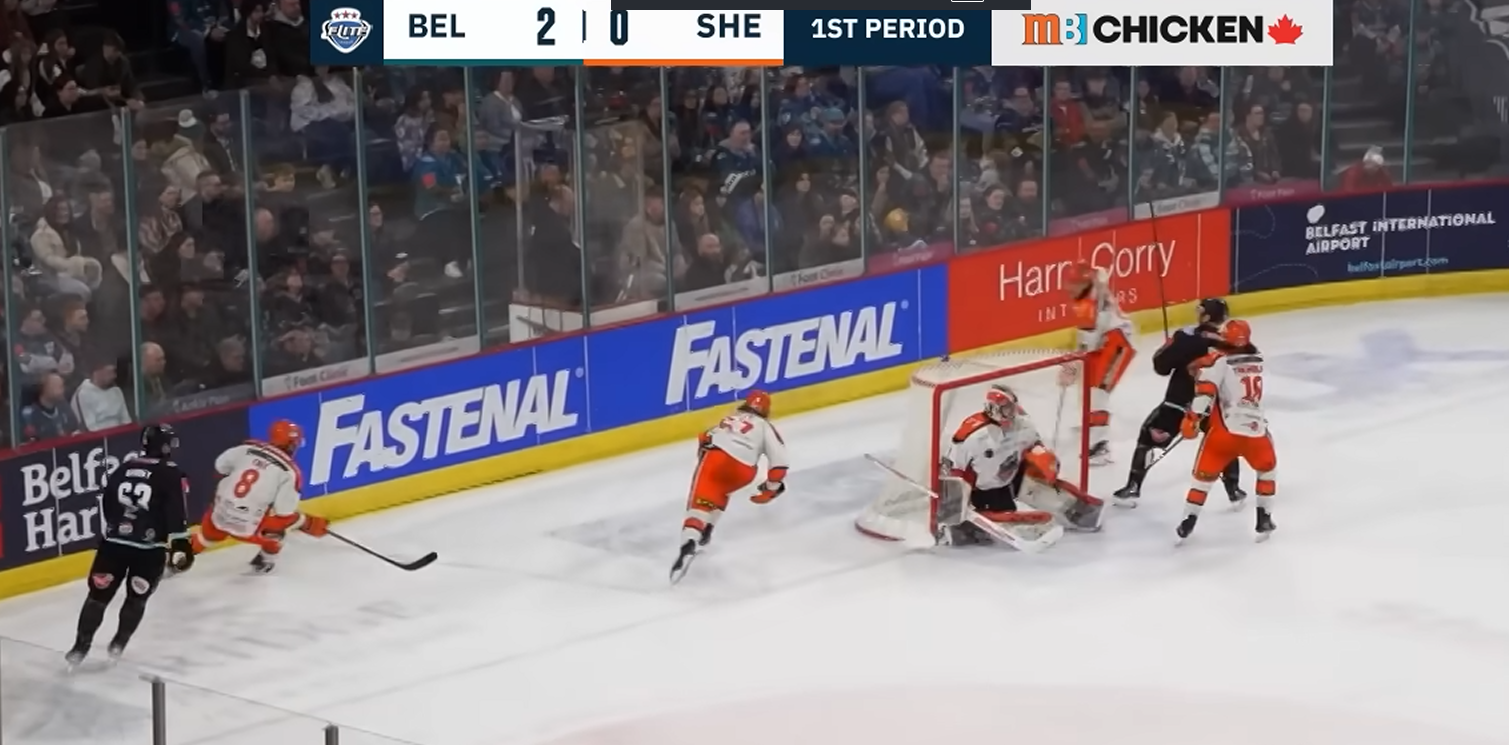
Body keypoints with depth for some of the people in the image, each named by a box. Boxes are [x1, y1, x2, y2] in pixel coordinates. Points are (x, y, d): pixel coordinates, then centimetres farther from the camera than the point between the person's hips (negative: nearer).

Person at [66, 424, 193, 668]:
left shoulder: (124, 467, 10)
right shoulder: (170, 474, -5)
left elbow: (106, 503, 19)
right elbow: (175, 513, -11)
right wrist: (180, 545, -7)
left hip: (113, 542, 3)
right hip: (149, 549, -3)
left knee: (99, 594, 11)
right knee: (137, 597, 17)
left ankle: (81, 645, 10)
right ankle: (119, 643, 19)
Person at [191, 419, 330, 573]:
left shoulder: (249, 448, 4)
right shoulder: (289, 471, -10)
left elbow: (221, 466, 15)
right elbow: (285, 512, -11)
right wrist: (310, 524, 4)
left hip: (220, 516, 5)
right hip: (248, 526, -5)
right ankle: (265, 560, 31)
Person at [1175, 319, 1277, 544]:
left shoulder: (1219, 360, -4)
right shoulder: (1257, 360, 13)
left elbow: (1206, 389, -18)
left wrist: (1193, 418, -18)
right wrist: (1207, 364, 24)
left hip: (1225, 431, -3)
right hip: (1256, 431, 3)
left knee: (1204, 475, 14)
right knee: (1267, 469, 29)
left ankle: (1188, 523, 9)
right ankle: (1264, 520, 26)